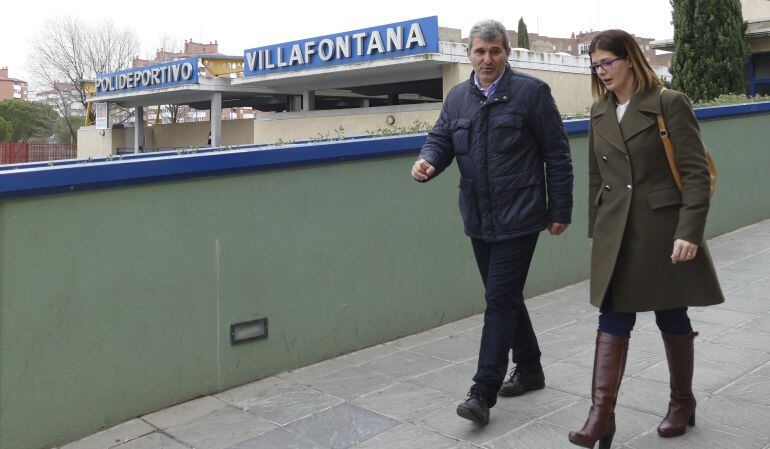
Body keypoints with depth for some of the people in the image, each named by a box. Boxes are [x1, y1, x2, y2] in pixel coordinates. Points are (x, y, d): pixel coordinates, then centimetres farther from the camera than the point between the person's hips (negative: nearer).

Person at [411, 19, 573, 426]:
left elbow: (557, 155, -4)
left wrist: (560, 210, -5)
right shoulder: (457, 97, 10)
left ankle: (483, 393, -1)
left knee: (500, 300, -7)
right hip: (479, 220, 6)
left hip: (518, 219, -6)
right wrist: (427, 161, -16)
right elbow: (441, 139, 8)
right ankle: (529, 369, 34)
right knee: (505, 297, 16)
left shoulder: (531, 92, -5)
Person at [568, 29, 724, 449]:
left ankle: (682, 402, 31)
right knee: (612, 319, -1)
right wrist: (596, 229, 14)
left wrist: (689, 232, -17)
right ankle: (601, 415, 1)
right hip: (616, 234, 4)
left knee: (672, 318, 10)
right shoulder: (599, 113, 8)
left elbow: (696, 172, -11)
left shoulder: (670, 104, -8)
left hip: (664, 229, -4)